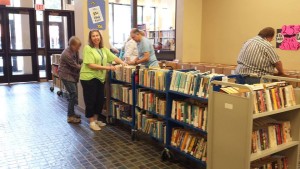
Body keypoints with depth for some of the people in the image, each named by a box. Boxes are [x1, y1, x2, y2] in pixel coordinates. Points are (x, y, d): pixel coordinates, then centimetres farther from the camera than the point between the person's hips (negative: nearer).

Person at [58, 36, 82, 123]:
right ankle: (70, 117, -6)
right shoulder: (66, 54, -25)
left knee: (73, 94, 14)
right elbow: (76, 66, -21)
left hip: (72, 75, 9)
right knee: (73, 94, -13)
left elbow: (78, 60, 13)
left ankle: (72, 113, 29)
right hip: (66, 75, -9)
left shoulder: (75, 50, 0)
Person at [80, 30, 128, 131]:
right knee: (90, 100, 2)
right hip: (89, 78, -7)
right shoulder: (88, 48, -10)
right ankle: (91, 122, 15)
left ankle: (96, 119, 29)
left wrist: (122, 62, -8)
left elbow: (113, 57, 11)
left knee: (100, 100, 12)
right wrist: (106, 67, -21)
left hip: (100, 78, 7)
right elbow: (91, 65, -18)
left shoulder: (104, 49, 12)